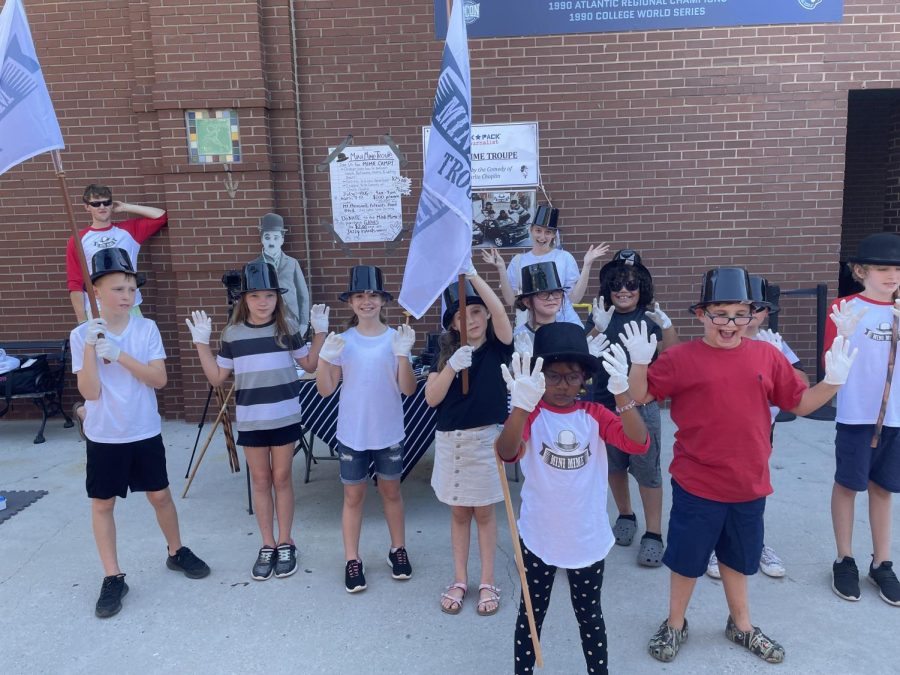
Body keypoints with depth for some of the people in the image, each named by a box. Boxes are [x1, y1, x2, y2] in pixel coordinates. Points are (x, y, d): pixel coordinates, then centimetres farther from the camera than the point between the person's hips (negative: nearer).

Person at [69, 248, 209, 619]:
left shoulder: (147, 328, -7)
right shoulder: (82, 335, -9)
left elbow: (159, 379, -13)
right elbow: (90, 392, -13)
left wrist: (120, 355, -22)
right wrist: (91, 348, -22)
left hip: (145, 432, 1)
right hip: (103, 436, 0)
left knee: (160, 495, 12)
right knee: (102, 504, 7)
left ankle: (177, 553, 33)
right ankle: (113, 577, 21)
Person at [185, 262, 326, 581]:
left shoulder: (288, 327, -3)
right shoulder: (233, 333, -1)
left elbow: (309, 365, 4)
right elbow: (217, 377, 4)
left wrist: (320, 333, -5)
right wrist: (201, 343, -2)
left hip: (285, 417, -1)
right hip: (250, 420, 1)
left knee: (282, 479, 9)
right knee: (260, 482, 11)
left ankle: (285, 544, 23)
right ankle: (267, 545, 24)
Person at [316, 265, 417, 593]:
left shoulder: (395, 338, -7)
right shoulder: (343, 341, -4)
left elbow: (408, 389, -11)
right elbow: (325, 389, -5)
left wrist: (403, 355, -24)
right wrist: (325, 357, -20)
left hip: (389, 432, 0)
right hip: (352, 432, 0)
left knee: (391, 491, 16)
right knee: (353, 495, 10)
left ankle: (398, 549, 34)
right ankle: (352, 560, 23)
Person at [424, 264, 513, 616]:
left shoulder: (497, 346, -6)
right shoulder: (447, 352, 1)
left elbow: (500, 312, -27)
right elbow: (431, 398, -7)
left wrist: (472, 274, -33)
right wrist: (452, 366, -22)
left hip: (486, 437, -2)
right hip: (450, 439, 3)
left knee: (484, 511, 9)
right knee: (459, 512, 14)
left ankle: (487, 583, 24)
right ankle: (460, 580, 28)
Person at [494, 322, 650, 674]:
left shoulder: (594, 414, -5)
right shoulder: (530, 415, -12)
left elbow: (638, 443, -21)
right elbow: (507, 453, -33)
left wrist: (622, 393, -36)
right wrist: (521, 405, -51)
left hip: (587, 539, 2)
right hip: (538, 538, -1)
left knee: (589, 616, 20)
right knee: (531, 614, 18)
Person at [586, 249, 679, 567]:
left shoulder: (650, 318, -4)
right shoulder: (600, 317, 1)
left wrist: (667, 326, -23)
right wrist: (599, 329, -23)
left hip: (641, 404, -3)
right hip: (604, 402, 3)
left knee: (647, 469, -1)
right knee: (614, 465, 17)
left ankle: (653, 534, 10)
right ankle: (625, 516, 37)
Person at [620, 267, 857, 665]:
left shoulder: (767, 356, 0)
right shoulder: (680, 358, -11)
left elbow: (800, 403, 8)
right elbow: (639, 397, -9)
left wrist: (833, 381, -8)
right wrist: (639, 362, -25)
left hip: (749, 484, 3)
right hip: (696, 485, -3)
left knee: (737, 558, 23)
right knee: (686, 559, 12)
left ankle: (741, 625, 45)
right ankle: (674, 625, 35)